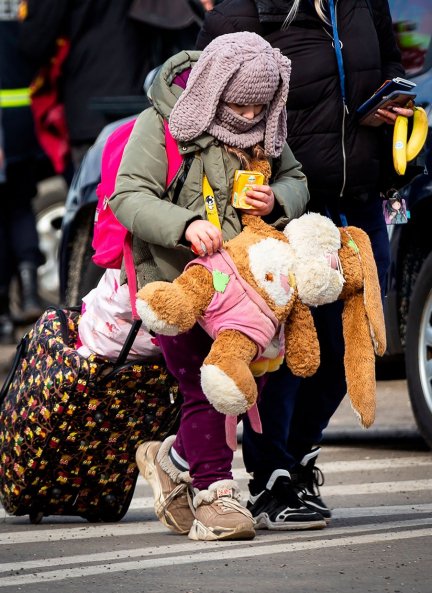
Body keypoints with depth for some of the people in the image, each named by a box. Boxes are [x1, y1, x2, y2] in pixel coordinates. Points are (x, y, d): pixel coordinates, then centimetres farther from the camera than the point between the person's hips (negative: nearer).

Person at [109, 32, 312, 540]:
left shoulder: (264, 127, 6)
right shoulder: (160, 125, -12)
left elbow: (295, 179, 17)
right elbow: (129, 197, -19)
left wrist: (277, 200, -8)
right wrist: (186, 225, -35)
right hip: (176, 281, -6)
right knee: (204, 386, -11)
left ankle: (172, 460, 27)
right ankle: (214, 493, 0)